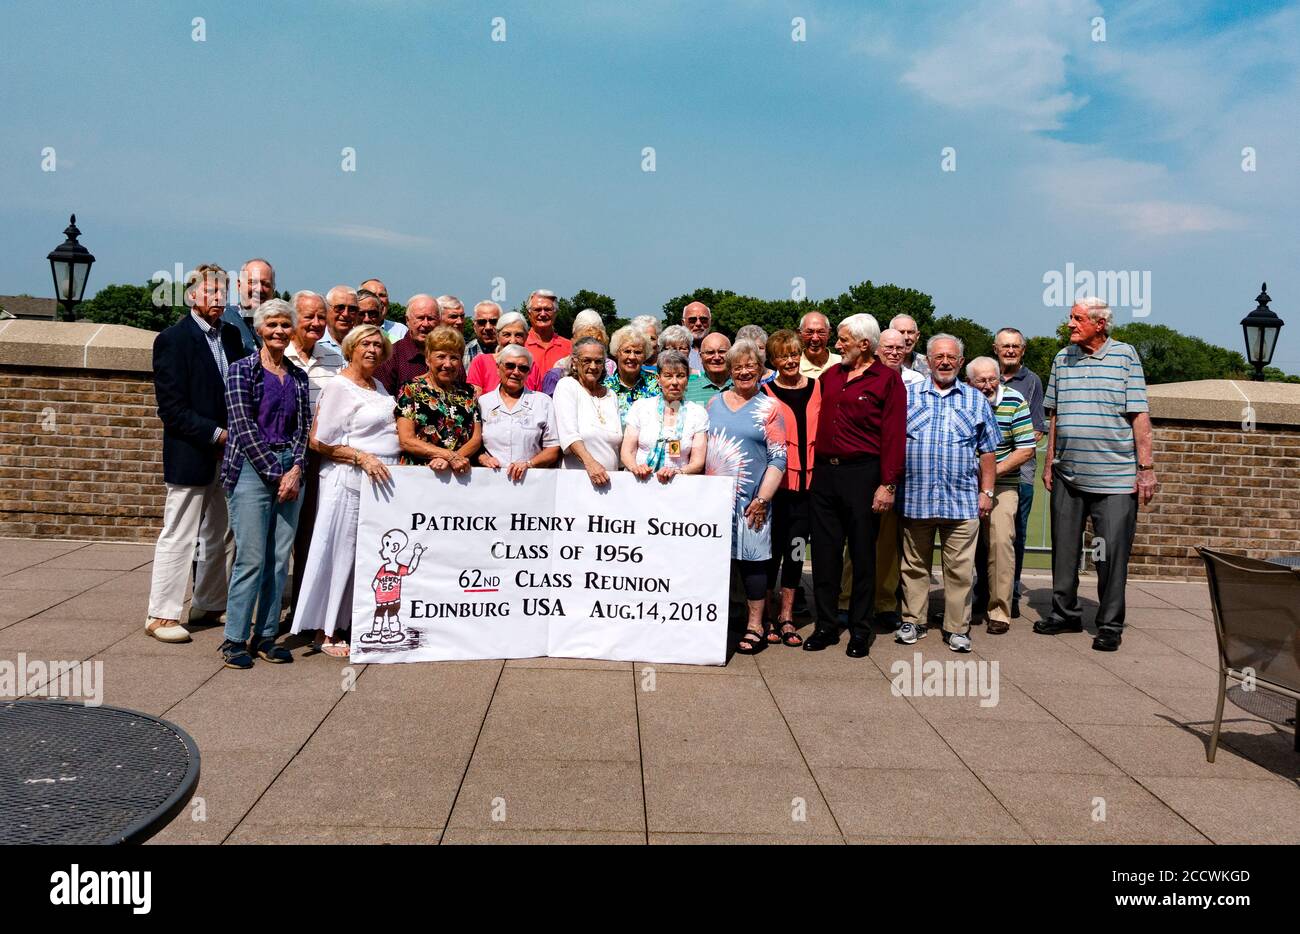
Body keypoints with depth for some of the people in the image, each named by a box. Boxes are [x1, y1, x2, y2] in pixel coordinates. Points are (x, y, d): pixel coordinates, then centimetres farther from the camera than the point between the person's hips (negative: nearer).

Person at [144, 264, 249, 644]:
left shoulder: (231, 335, 10)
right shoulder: (173, 339, -10)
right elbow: (172, 408, -14)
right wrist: (217, 434, -17)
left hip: (227, 453, 7)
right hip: (191, 456, -7)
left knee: (218, 535, 15)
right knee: (178, 536, 0)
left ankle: (209, 605, 28)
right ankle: (162, 615, 10)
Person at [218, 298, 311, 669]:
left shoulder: (299, 376, 13)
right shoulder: (241, 371, -1)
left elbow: (304, 427, 10)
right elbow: (245, 429, -8)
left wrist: (296, 470, -5)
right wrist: (275, 474, -11)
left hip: (290, 473, 5)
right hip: (252, 470, -5)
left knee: (280, 560, 5)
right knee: (251, 558, -7)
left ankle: (266, 635, 14)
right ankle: (235, 639, 5)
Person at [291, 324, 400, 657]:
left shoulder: (379, 387, 17)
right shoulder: (339, 386, -6)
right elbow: (319, 442, -11)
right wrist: (363, 458, -18)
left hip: (381, 479, 8)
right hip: (349, 479, -7)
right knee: (341, 553, -1)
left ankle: (347, 623, 19)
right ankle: (325, 632, 10)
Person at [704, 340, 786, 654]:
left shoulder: (768, 407, 0)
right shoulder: (715, 403, 11)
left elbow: (778, 458, -5)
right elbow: (701, 448, 16)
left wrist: (762, 499, -12)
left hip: (749, 500, -3)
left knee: (752, 560, 1)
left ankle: (755, 626, 12)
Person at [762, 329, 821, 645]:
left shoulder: (817, 388, 10)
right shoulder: (766, 393, 1)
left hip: (808, 480, 3)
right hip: (777, 481, -3)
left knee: (796, 548, 7)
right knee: (772, 548, 0)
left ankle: (786, 617, 16)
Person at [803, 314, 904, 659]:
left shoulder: (887, 379, -2)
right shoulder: (830, 375, 14)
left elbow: (893, 436, -8)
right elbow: (813, 418, 21)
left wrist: (888, 485, -14)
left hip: (862, 474, -5)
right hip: (824, 472, 5)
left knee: (862, 554, 4)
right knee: (824, 552, 8)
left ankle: (860, 630, 14)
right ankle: (825, 626, 18)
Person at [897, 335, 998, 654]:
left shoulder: (976, 400, 11)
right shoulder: (908, 396, 8)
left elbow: (987, 451, 12)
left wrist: (987, 492, 5)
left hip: (962, 501, 0)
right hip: (915, 498, 0)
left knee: (959, 568, 1)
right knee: (914, 565, 8)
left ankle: (957, 628, 11)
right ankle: (912, 621, 19)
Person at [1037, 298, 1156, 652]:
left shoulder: (1125, 355, -1)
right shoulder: (1063, 358, 11)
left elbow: (1139, 414, -3)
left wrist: (1146, 467, -7)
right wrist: (1049, 463, 11)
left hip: (1115, 476, -4)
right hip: (1067, 474, 4)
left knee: (1112, 553, 0)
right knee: (1064, 548, 10)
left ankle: (1110, 625, 11)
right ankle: (1065, 613, 24)